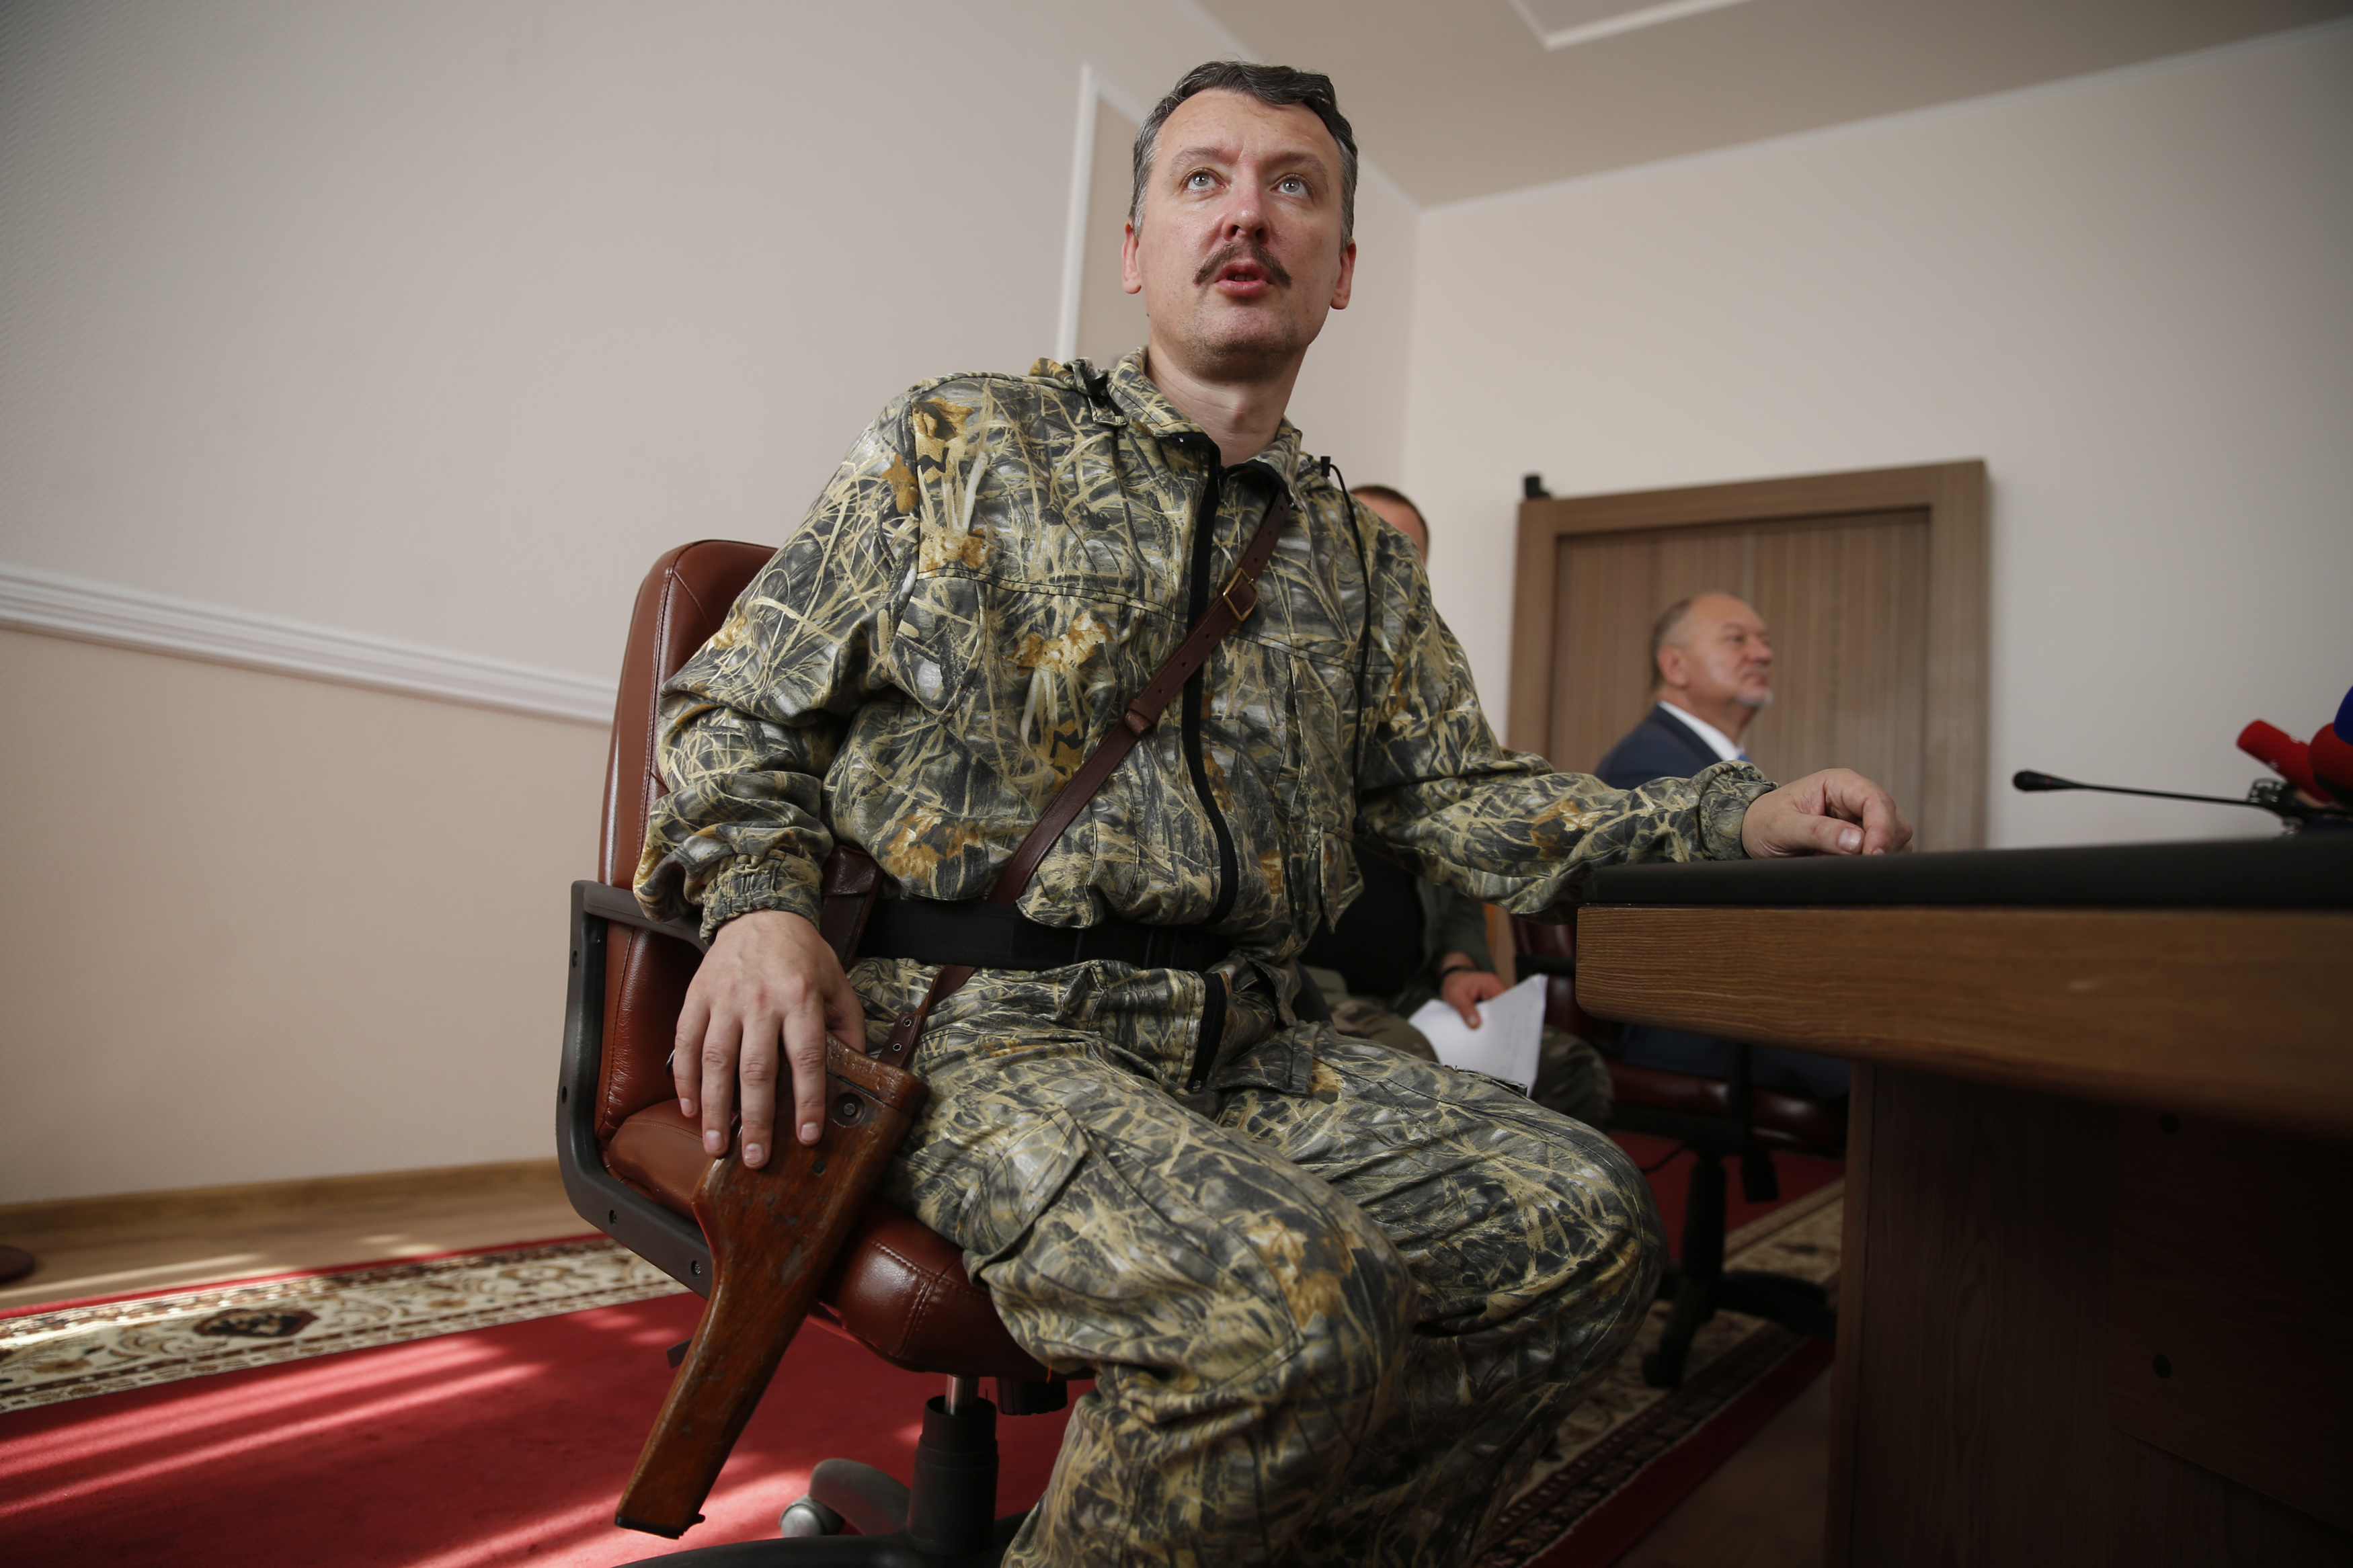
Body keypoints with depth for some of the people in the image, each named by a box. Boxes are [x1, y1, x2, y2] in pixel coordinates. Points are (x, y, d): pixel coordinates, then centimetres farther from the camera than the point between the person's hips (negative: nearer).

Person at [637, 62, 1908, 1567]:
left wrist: (1742, 814, 2)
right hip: (981, 1033, -5)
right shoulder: (957, 444, 7)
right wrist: (760, 899, -14)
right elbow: (735, 706, 8)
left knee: (1585, 1216, -14)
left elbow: (1459, 795, 15)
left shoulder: (1361, 555, 19)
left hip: (1244, 1050, 6)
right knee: (1298, 1304, -31)